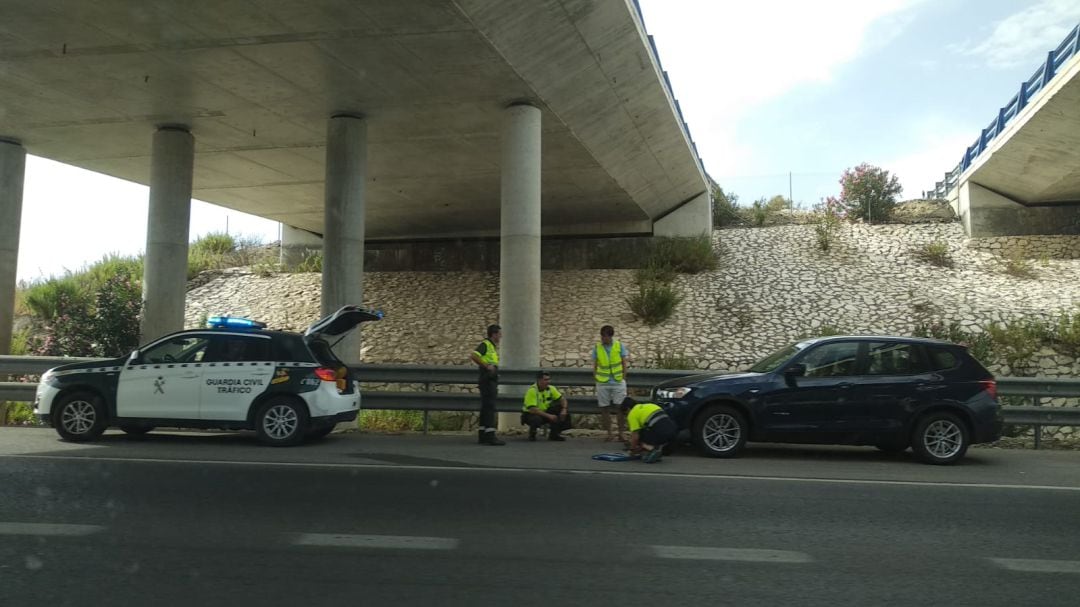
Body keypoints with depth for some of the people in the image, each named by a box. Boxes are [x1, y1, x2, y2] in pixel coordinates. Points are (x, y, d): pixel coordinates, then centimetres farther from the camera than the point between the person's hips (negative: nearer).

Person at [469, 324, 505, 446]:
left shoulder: (494, 346, 19)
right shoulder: (485, 344, -10)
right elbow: (473, 356, -25)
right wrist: (486, 366, -23)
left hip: (492, 380, 10)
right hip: (487, 380, -10)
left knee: (486, 408, 11)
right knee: (489, 408, -12)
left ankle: (483, 436, 15)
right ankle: (490, 436, -14)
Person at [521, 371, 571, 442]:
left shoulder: (550, 388, -6)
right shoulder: (532, 391, -26)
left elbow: (562, 398, 3)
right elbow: (532, 409, -33)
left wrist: (564, 410, -17)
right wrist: (549, 416, -34)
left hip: (545, 412, 6)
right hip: (530, 414, -6)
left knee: (565, 413, -11)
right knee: (536, 419, -40)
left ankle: (554, 434, 5)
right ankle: (532, 433, -5)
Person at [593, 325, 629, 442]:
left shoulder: (619, 346, 0)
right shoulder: (597, 348, 1)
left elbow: (624, 364, 4)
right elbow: (594, 366, 7)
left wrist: (623, 379, 0)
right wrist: (597, 379, 2)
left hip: (618, 382, -1)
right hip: (602, 383, 1)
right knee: (604, 408, 5)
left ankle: (622, 433, 7)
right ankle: (609, 433, 14)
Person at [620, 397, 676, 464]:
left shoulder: (632, 413, 7)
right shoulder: (648, 406, 31)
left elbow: (635, 436, 3)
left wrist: (632, 450, 22)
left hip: (661, 431, -8)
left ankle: (652, 450, -6)